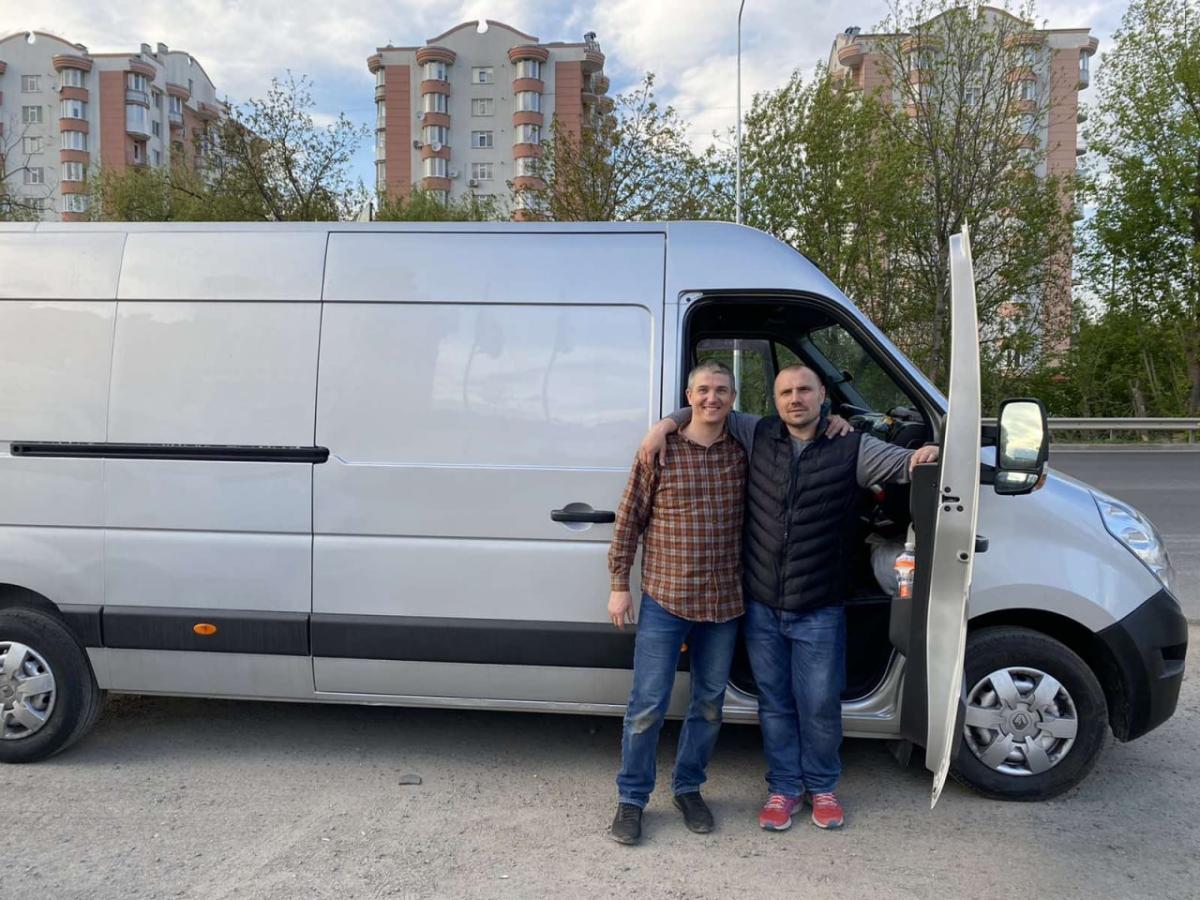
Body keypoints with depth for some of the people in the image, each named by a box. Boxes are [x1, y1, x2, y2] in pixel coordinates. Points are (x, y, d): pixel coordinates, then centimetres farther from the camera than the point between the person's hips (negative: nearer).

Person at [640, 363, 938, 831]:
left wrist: (923, 456, -30)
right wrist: (666, 424, -6)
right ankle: (784, 787, 33)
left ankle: (822, 787, 34)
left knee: (819, 705, 10)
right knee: (774, 703, 15)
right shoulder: (756, 435, 1)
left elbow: (900, 462, -7)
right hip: (761, 606, 2)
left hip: (818, 611, -2)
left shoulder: (852, 448, -5)